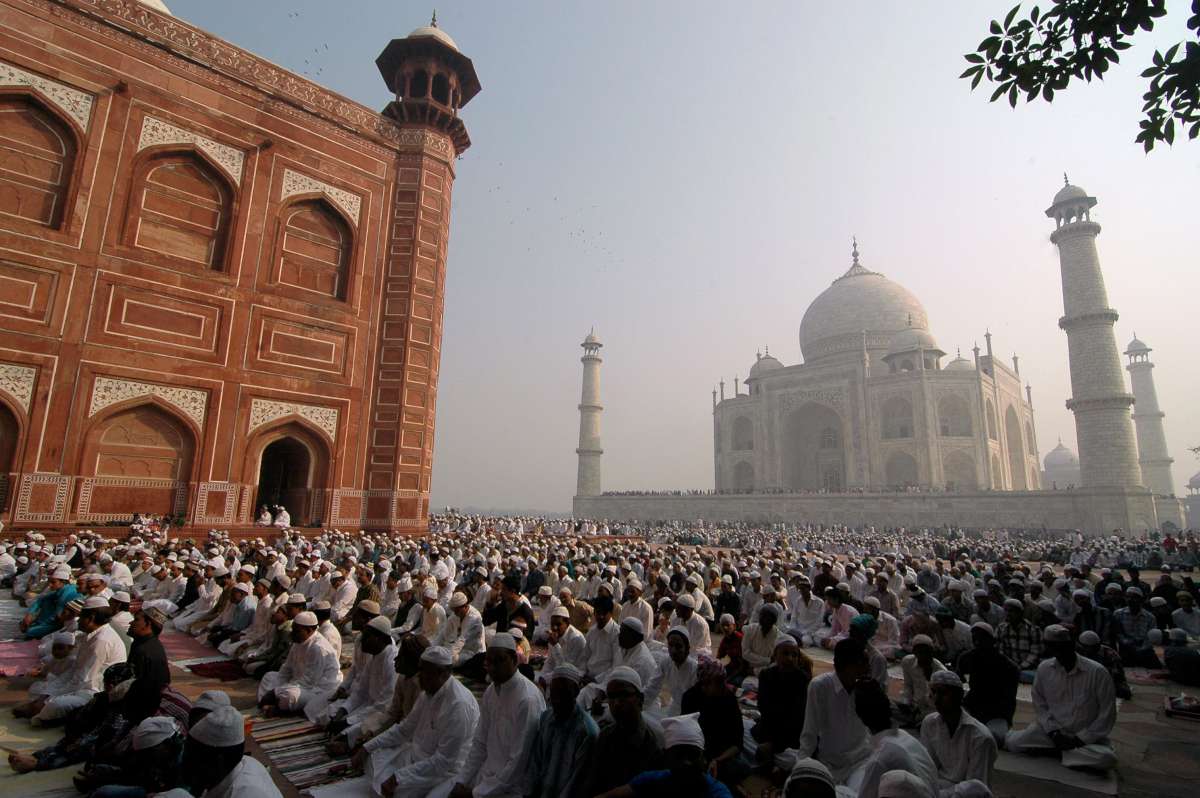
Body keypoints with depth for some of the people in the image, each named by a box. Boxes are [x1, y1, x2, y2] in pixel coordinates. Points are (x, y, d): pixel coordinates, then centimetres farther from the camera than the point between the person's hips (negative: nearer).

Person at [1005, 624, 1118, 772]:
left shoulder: (1097, 671, -16)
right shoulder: (1044, 668, -7)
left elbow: (1107, 713, -12)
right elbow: (1039, 703, 3)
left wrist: (1080, 739, -15)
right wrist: (1053, 732, -11)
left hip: (1086, 736, -2)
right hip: (1052, 730, 2)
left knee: (1107, 759, -33)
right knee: (1014, 743, -17)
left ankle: (1056, 749, -10)